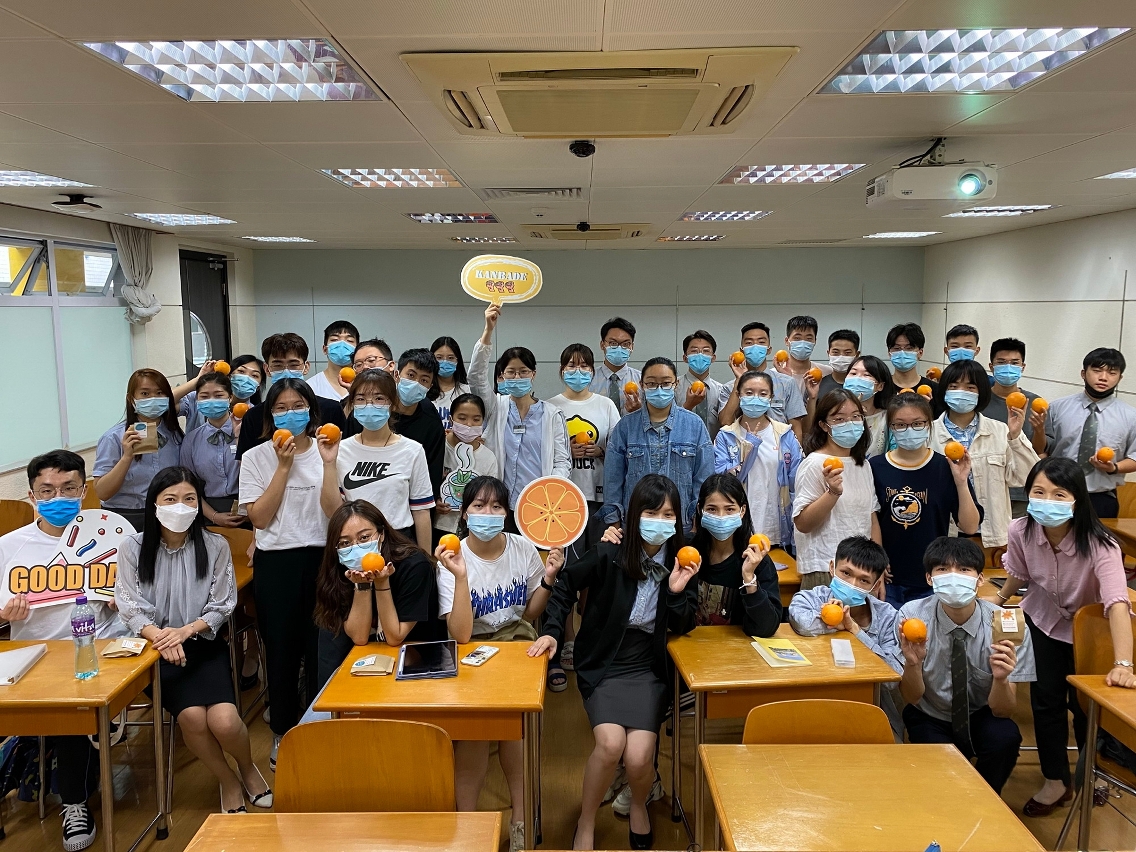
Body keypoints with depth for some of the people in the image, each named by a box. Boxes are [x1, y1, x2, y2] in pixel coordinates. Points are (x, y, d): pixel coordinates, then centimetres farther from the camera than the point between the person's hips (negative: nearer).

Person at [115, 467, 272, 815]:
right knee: (192, 717, -25)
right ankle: (229, 782, 4)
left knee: (224, 721, -23)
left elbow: (222, 606, -1)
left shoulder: (215, 546, -2)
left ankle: (248, 768, 13)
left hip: (204, 644, 0)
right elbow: (131, 607, -6)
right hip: (157, 647, 0)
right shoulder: (132, 548, -2)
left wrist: (185, 631, -19)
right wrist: (160, 636, -24)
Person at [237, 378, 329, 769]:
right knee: (281, 650, 11)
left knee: (321, 648, 4)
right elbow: (259, 517, -8)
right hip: (276, 562, 0)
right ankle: (283, 734, 30)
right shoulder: (256, 458, 2)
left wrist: (329, 461, -17)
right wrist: (284, 465, -10)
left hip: (321, 558, 0)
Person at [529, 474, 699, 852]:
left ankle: (639, 804, 22)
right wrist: (552, 631, -5)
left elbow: (682, 627, 0)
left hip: (649, 668, 2)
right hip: (603, 664, -1)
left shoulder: (681, 562, -5)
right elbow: (566, 584, 3)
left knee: (638, 758, -17)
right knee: (610, 743, -24)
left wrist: (678, 591, -17)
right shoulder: (609, 554, -13)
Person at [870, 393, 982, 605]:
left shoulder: (946, 468, -4)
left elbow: (970, 527, -7)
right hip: (886, 580, 0)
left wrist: (961, 482, -17)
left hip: (931, 583, 0)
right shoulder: (875, 468, -4)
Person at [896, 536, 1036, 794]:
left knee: (1005, 738, -30)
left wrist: (1000, 678, -36)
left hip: (981, 717, 1)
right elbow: (912, 697, -13)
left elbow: (1003, 711, -14)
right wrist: (912, 662, -34)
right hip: (929, 718, -1)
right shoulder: (912, 615, -19)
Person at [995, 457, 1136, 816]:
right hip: (1043, 621, 2)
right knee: (1046, 699, 1)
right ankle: (1056, 782, 21)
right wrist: (1000, 599, 17)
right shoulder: (1021, 531, -23)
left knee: (1084, 704, 7)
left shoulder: (1098, 543, -35)